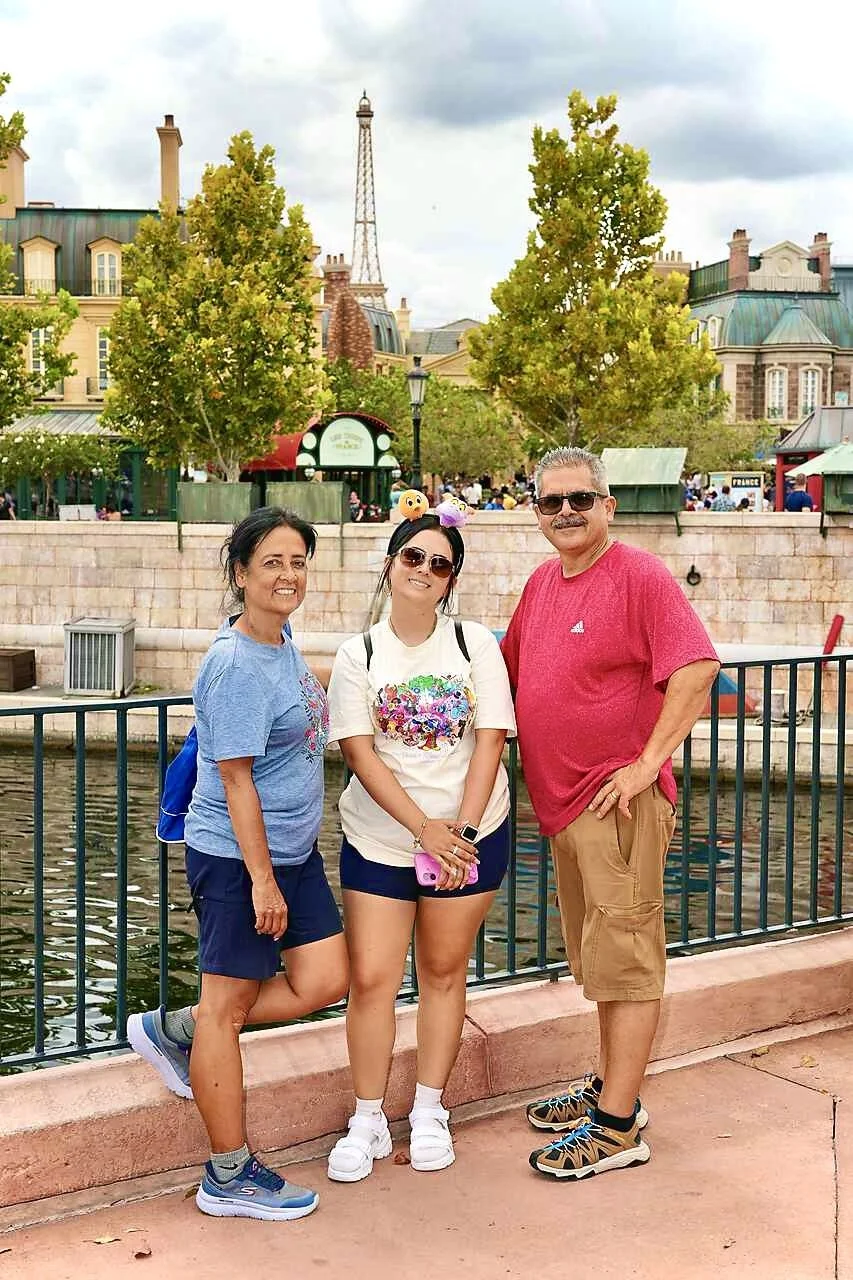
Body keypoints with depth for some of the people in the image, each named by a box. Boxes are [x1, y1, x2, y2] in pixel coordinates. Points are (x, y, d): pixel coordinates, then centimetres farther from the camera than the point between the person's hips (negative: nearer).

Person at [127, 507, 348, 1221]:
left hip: (292, 849, 9)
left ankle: (175, 1032, 23)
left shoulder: (284, 645, 7)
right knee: (229, 1007, 3)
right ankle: (230, 1178, 16)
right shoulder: (237, 665, -20)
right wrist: (262, 879, -20)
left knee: (325, 981, 8)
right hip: (237, 858, -9)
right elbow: (236, 778, -21)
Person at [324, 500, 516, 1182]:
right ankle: (367, 1123, 14)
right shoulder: (358, 655, -2)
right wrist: (425, 829, -18)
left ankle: (429, 1112, 25)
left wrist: (461, 829, -15)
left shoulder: (475, 644, -1)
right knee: (371, 978, -2)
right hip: (379, 837, 0)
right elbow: (359, 752, -9)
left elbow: (490, 740, -5)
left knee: (443, 971, 10)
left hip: (469, 834, 0)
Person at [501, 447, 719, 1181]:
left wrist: (648, 761, -21)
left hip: (617, 800, -8)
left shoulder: (639, 576, -12)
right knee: (598, 956, 18)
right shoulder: (542, 582, 12)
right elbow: (509, 668, 25)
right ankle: (611, 1087, 32)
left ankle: (617, 1128, 5)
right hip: (562, 801, 8)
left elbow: (698, 668, -21)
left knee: (625, 959, -2)